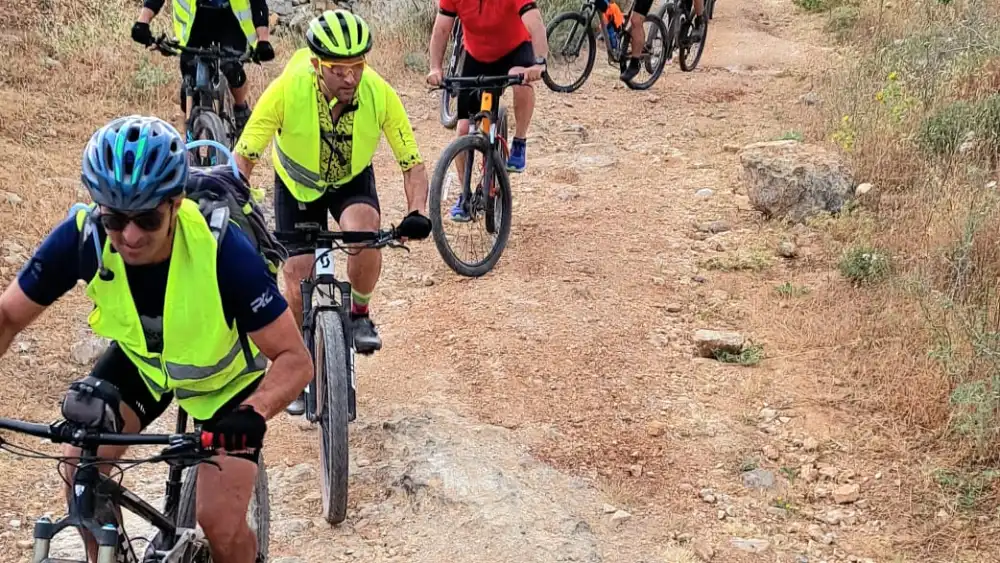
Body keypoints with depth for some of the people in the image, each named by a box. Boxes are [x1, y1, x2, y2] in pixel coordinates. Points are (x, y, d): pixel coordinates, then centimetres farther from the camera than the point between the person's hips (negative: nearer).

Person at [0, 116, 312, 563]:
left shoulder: (222, 250, -38)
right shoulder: (82, 237, -28)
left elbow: (295, 358, -35)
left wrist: (252, 414, -54)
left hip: (224, 375, -3)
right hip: (141, 359, 3)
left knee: (221, 525, -11)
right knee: (80, 468, -17)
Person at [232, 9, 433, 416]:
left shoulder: (380, 94, -29)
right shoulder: (287, 90, -32)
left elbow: (412, 163, -21)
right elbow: (243, 157, -25)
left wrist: (416, 213, -38)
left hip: (352, 181, 0)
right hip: (297, 184, 0)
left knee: (365, 235, -32)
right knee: (298, 281, -4)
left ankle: (359, 314, -3)